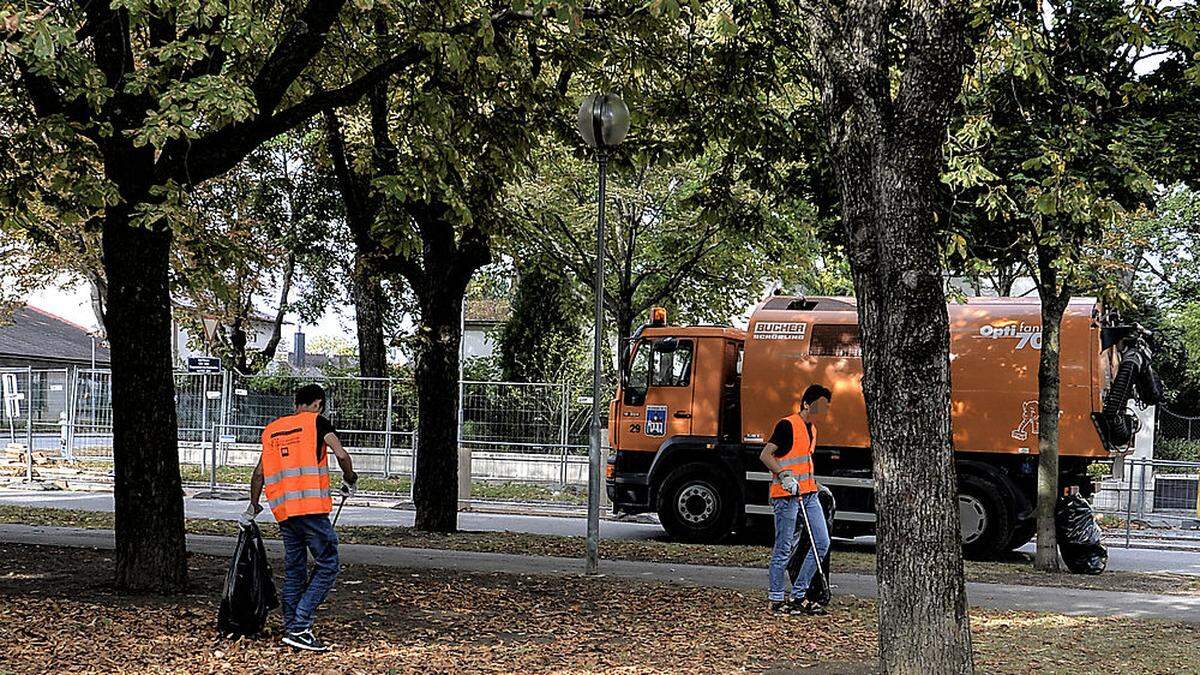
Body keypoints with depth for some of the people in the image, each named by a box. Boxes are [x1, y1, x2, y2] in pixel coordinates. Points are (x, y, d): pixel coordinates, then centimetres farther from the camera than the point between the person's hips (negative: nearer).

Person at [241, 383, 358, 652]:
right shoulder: (316, 422, 1)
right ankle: (299, 627, -11)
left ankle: (291, 627, 13)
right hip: (312, 508, -6)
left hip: (283, 510, 6)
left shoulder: (272, 429, 17)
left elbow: (259, 473, 17)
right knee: (328, 566, -2)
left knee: (294, 570, 14)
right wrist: (350, 481, 8)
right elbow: (342, 455, -9)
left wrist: (253, 507, 25)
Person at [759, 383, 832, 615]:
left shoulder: (812, 428, 17)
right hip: (786, 494, -9)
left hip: (809, 493, 9)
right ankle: (777, 600, 6)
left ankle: (799, 596, 12)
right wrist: (784, 475, -26)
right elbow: (765, 455, -15)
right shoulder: (788, 425, -10)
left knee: (822, 543, 5)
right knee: (784, 548, -3)